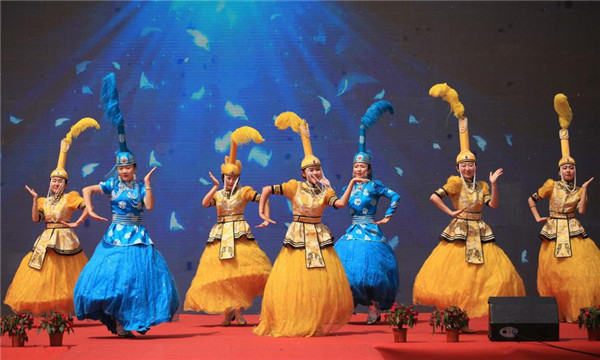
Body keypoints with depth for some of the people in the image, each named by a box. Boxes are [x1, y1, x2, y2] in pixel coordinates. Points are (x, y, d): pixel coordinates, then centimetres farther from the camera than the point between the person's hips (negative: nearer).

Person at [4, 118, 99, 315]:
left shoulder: (70, 197, 0)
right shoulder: (44, 201, 14)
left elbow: (88, 207, -10)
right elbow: (35, 218, 4)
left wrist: (77, 223, -12)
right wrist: (35, 200, -2)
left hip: (64, 240, -5)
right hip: (46, 240, 5)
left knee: (64, 273, -5)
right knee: (44, 273, -2)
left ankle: (66, 309, -2)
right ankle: (44, 308, 0)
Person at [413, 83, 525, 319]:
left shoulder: (481, 186, 10)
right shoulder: (455, 183, -3)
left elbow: (493, 205, -2)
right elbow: (434, 197, -14)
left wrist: (493, 184, -8)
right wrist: (451, 212, -11)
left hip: (479, 235, 5)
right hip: (459, 233, -5)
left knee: (495, 271, -1)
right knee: (455, 270, -7)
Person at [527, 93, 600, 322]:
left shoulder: (579, 190, 8)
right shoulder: (552, 185, 5)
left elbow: (582, 210, -9)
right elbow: (532, 199, 11)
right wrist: (537, 218, 3)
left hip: (573, 232, 0)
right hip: (554, 232, 0)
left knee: (579, 270, -11)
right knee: (554, 272, 0)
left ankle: (579, 310, -8)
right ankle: (558, 312, 7)